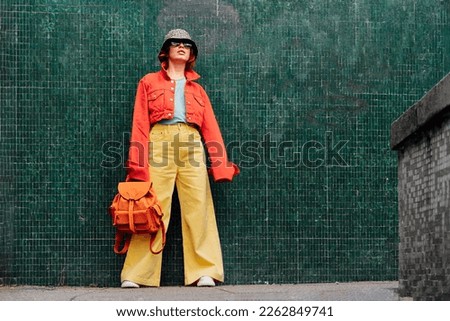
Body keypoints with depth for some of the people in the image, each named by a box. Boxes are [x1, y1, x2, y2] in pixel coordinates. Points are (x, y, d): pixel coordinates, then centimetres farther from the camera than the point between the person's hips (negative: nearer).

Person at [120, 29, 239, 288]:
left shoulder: (197, 89, 26)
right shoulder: (149, 82, 19)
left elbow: (210, 128, 16)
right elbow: (140, 123, 9)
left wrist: (221, 166, 2)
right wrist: (138, 165, -5)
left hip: (191, 145, 2)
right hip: (159, 142, -2)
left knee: (198, 207, -7)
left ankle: (204, 272, -5)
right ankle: (137, 274, -8)